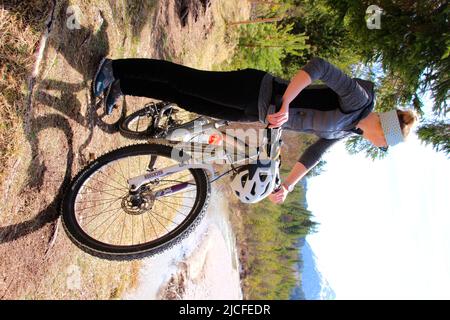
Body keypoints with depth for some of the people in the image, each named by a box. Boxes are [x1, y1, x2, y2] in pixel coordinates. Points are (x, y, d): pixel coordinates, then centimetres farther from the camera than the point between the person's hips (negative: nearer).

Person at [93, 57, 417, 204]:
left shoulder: (346, 130, 12)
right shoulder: (358, 98, -15)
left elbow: (314, 152, 19)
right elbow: (318, 65, -25)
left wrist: (287, 186, 14)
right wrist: (285, 103, -34)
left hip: (255, 114, 8)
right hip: (257, 93, -8)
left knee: (187, 100, 11)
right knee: (184, 79, -4)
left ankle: (119, 87, 21)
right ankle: (114, 69, 10)